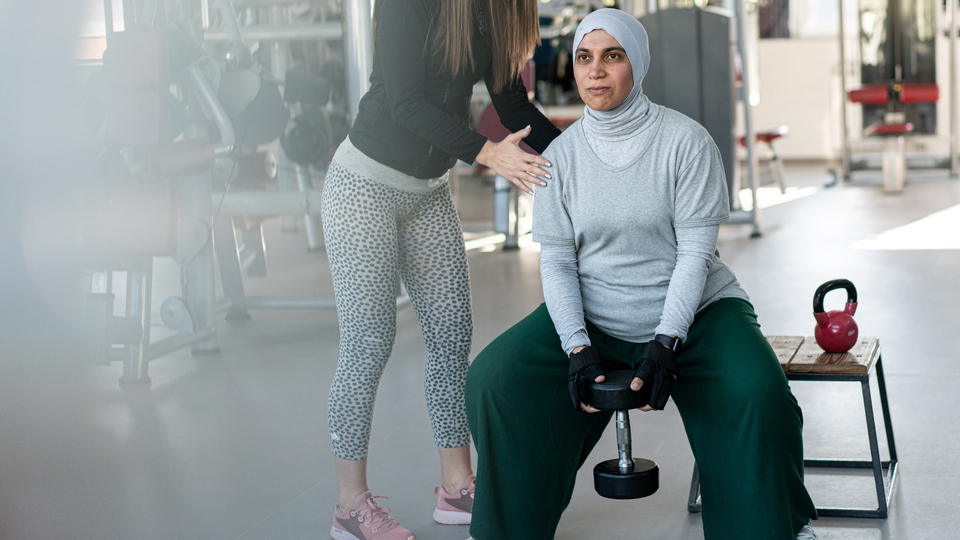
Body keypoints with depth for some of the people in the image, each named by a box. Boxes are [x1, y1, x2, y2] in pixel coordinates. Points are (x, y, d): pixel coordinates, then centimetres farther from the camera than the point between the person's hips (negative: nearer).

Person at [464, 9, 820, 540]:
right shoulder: (560, 155, 0)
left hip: (694, 309, -2)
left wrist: (665, 344, -22)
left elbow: (694, 253, -11)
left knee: (756, 395, -30)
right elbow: (556, 263, -1)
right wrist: (577, 350, -16)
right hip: (593, 318, 3)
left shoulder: (687, 141, -9)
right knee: (494, 379, -20)